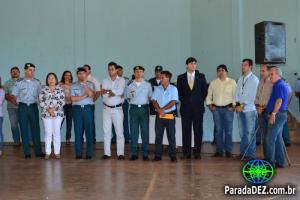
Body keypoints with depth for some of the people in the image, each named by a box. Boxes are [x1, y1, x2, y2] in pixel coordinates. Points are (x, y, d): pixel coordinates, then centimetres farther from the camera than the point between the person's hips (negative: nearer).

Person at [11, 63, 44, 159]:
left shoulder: (37, 82, 6)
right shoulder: (19, 83, 1)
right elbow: (14, 95, 5)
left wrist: (37, 101, -2)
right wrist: (20, 102, -1)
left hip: (33, 107, 1)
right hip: (23, 107, -1)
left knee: (35, 128, 4)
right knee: (24, 129, 3)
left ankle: (38, 151, 9)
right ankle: (27, 152, 9)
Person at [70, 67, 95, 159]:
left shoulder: (90, 84, 9)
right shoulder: (73, 85, 10)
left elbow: (91, 94, -10)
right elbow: (73, 98, -1)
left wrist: (84, 83, -6)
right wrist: (84, 96, -6)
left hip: (88, 108, -1)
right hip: (77, 108, 1)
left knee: (89, 130, -1)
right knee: (78, 131, 2)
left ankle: (89, 153, 4)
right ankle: (78, 153, 8)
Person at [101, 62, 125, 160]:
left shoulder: (121, 80, 1)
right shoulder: (105, 81, 8)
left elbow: (120, 91, -16)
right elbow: (103, 94, -5)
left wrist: (107, 91, -13)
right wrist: (114, 93, -16)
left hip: (117, 108, -2)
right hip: (107, 109, 3)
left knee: (119, 131, -2)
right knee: (107, 132, 5)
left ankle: (120, 153, 3)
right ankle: (107, 153, 10)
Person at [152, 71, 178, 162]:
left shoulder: (173, 89, 0)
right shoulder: (157, 89, 10)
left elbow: (173, 102, -8)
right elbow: (154, 101, 3)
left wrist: (162, 109, -11)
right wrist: (159, 110, -13)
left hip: (170, 115, -3)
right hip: (159, 116, 3)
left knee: (171, 136, 0)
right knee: (158, 136, 4)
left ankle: (173, 156, 6)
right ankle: (158, 155, 11)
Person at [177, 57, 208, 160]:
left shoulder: (201, 76, 6)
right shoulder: (181, 77, 6)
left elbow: (205, 91, 10)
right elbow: (179, 92, 11)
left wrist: (200, 101, 6)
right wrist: (183, 101, 6)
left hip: (198, 107, 0)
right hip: (185, 108, 0)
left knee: (198, 131, 2)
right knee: (186, 131, 1)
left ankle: (197, 152, 10)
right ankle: (186, 153, 6)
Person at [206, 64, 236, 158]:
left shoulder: (232, 82, 3)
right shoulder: (213, 83, 10)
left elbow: (235, 95, 0)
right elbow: (209, 96, 14)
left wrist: (233, 106, -7)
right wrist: (210, 105, 4)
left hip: (228, 109, -2)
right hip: (216, 109, 2)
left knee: (228, 130, -1)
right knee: (218, 130, 4)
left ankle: (228, 151, 8)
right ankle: (219, 151, 11)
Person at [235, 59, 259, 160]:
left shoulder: (254, 79, -5)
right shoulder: (240, 79, 14)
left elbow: (251, 95, -11)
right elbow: (237, 92, 12)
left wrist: (242, 106, -13)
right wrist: (237, 104, -3)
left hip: (249, 109, -6)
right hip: (240, 109, 6)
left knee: (250, 132, -4)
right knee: (242, 132, 10)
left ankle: (251, 154, 4)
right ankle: (243, 152, 18)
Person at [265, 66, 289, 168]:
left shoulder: (279, 85, -14)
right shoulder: (282, 84, 18)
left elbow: (279, 101, -22)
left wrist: (273, 114, -22)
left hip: (277, 114, -10)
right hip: (281, 114, 10)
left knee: (270, 139, -8)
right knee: (278, 139, 13)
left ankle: (270, 162, -4)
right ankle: (280, 161, 18)